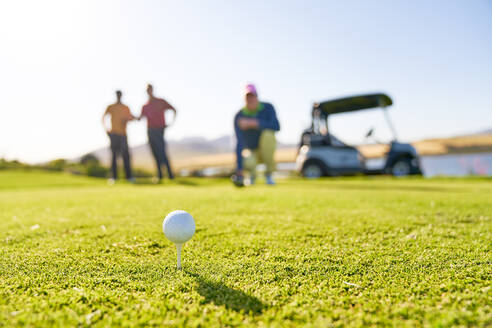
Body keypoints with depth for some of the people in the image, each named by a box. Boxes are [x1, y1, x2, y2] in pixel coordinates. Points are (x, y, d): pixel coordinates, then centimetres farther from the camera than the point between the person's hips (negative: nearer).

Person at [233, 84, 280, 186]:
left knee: (268, 134, -31)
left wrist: (253, 123, -35)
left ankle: (269, 174, -14)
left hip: (267, 150, 2)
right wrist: (239, 171, -33)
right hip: (252, 151, -1)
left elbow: (276, 126, -28)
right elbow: (239, 143, -24)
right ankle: (252, 175, 7)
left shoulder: (267, 108, -11)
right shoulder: (239, 117, -15)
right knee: (248, 163, -36)